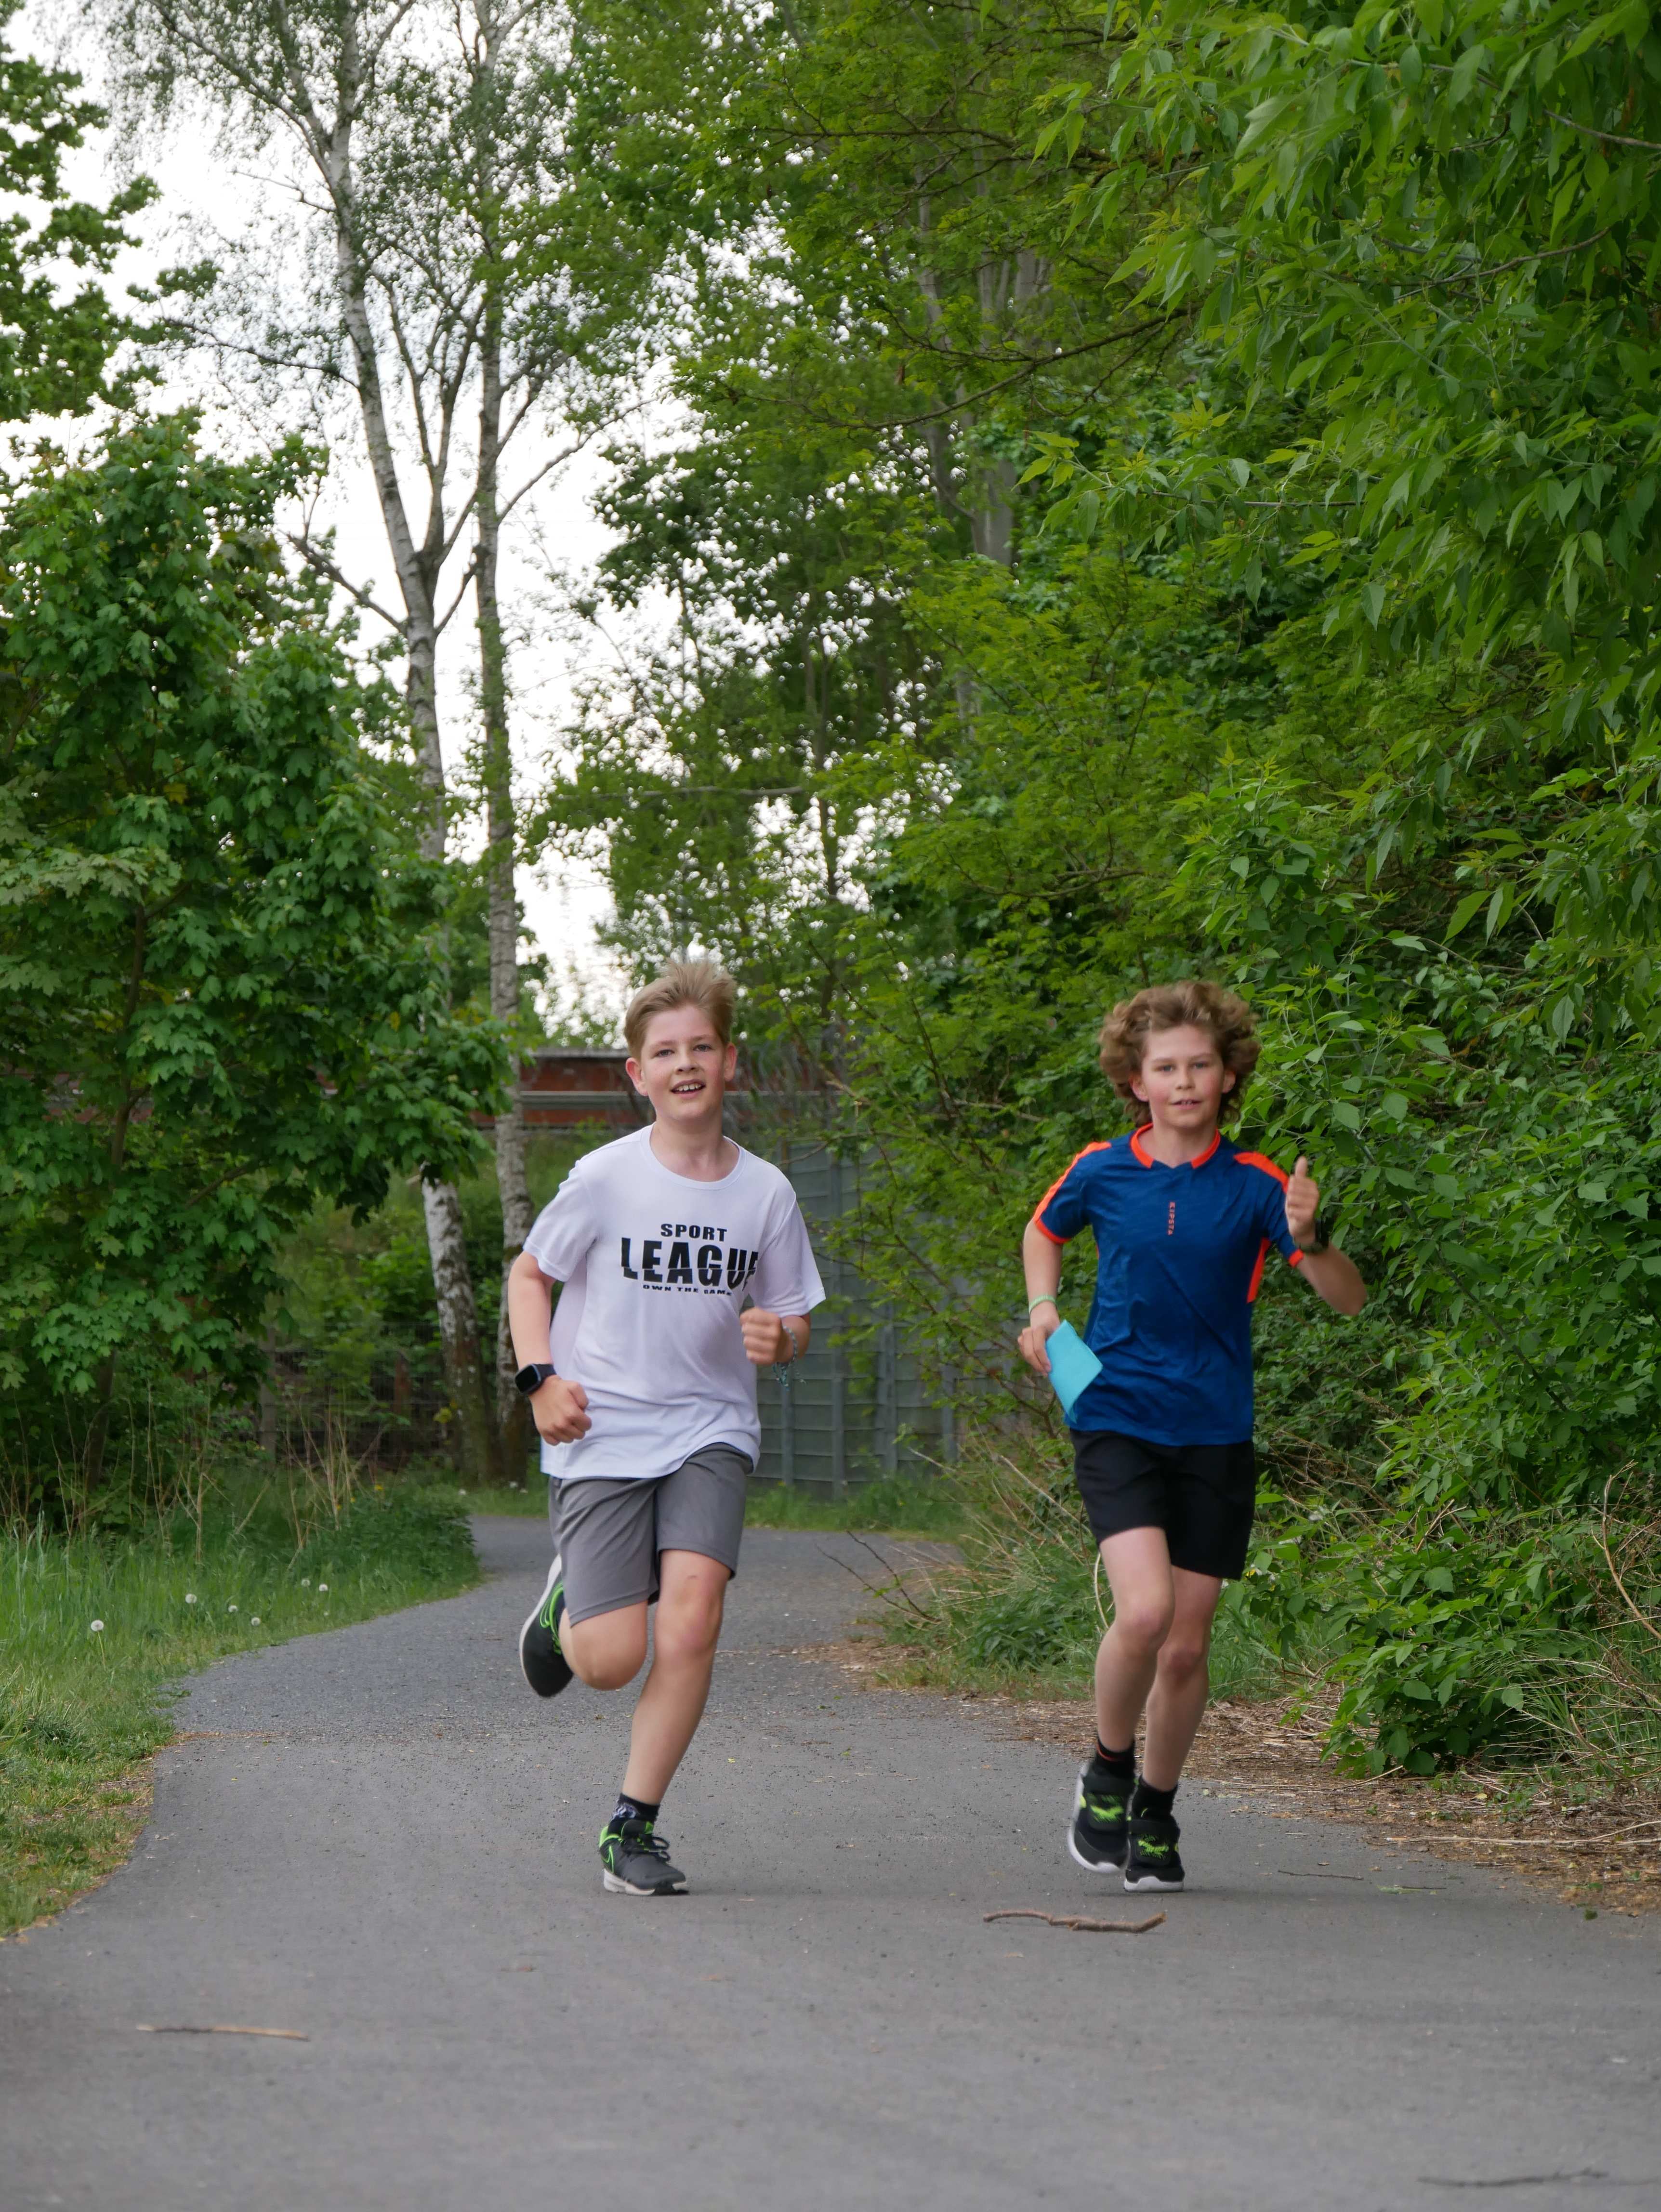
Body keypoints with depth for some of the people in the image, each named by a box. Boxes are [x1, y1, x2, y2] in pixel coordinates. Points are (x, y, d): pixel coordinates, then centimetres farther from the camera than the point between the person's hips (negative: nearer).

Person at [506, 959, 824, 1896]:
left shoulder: (765, 1192, 2)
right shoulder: (605, 1178, -6)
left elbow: (792, 1321, 13)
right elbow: (530, 1274, 7)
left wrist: (778, 1338, -11)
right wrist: (542, 1378, -6)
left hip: (711, 1432, 2)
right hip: (601, 1439, -2)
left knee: (693, 1613, -21)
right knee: (612, 1661, -10)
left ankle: (633, 1826, -7)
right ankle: (566, 1606, 28)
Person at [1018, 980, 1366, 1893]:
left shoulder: (1255, 1186, -3)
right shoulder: (1101, 1173, 0)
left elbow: (1349, 1300, -8)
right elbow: (1044, 1232, 23)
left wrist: (1308, 1237, -27)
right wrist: (1043, 1307, 5)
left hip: (1215, 1436, 1)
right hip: (1117, 1416, -1)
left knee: (1187, 1643, 4)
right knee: (1144, 1609, -22)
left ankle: (1154, 1813, 26)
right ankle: (1106, 1771, 4)